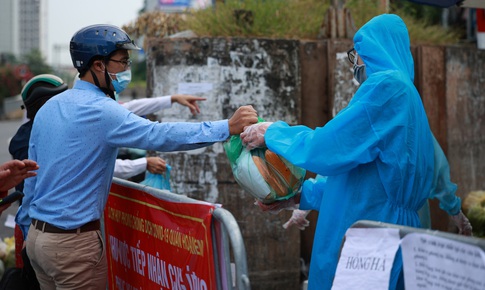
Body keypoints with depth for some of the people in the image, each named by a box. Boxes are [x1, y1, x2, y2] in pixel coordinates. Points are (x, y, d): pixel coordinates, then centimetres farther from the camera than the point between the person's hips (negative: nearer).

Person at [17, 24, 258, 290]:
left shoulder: (47, 108, 9)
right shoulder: (100, 111, -17)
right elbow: (160, 135, -27)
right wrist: (228, 127, -25)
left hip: (36, 237, 9)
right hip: (73, 242, -8)